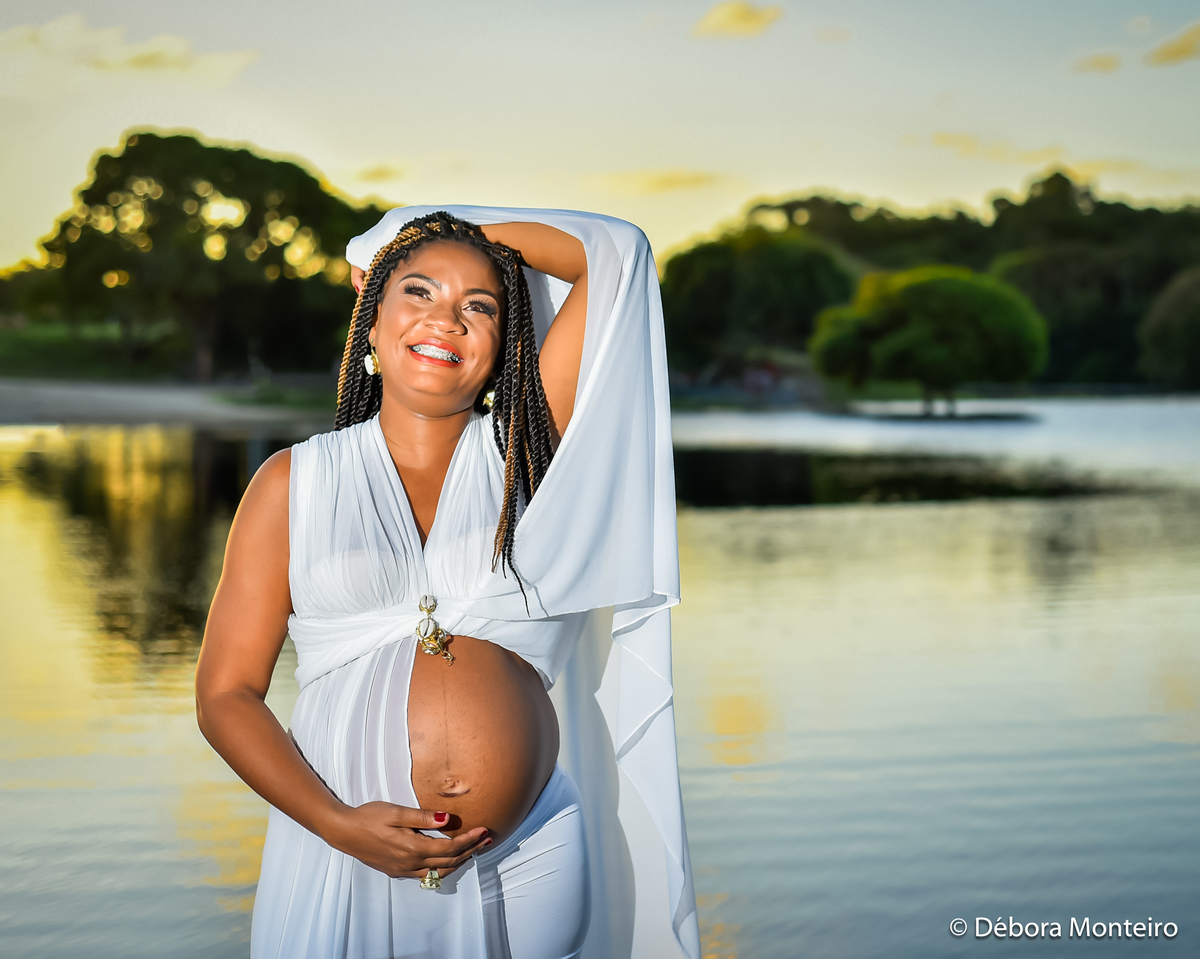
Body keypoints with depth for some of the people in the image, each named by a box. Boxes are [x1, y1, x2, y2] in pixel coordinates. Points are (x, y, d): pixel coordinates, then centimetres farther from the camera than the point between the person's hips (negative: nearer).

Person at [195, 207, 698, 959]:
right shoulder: (295, 483, 3)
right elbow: (226, 694, 0)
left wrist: (459, 227, 11)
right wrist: (338, 823, -14)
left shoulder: (523, 456, 5)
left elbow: (615, 251, 2)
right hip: (345, 866, 0)